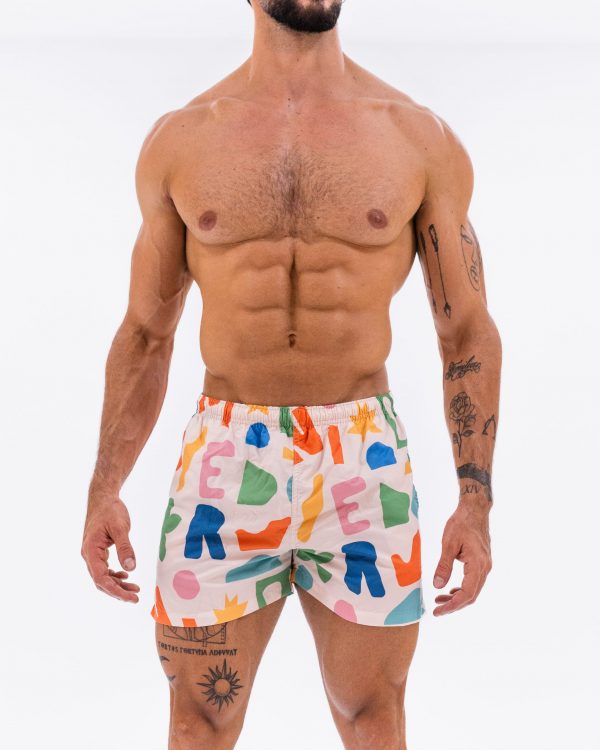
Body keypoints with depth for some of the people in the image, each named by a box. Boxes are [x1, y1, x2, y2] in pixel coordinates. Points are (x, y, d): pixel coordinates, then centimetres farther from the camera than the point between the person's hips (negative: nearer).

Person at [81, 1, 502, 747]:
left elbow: (467, 332, 4)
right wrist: (104, 489, 3)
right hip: (224, 461, 1)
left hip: (365, 463, 0)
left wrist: (475, 499, -3)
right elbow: (145, 332, 10)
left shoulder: (421, 140, 2)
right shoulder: (178, 139, 5)